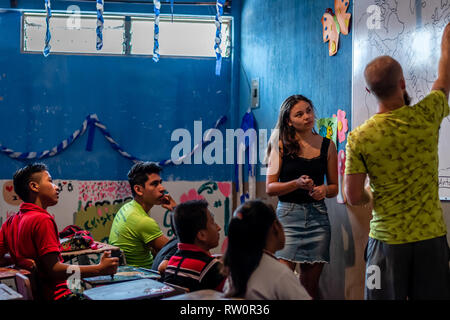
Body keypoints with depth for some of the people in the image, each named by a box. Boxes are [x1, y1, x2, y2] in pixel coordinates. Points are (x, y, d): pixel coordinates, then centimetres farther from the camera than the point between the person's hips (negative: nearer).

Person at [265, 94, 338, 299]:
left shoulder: (327, 145, 8)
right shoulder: (282, 145, 2)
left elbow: (335, 187, 14)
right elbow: (269, 188, -1)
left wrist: (324, 190, -8)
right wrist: (297, 184, -16)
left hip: (317, 216, 2)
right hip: (288, 215, -2)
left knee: (310, 282, 5)